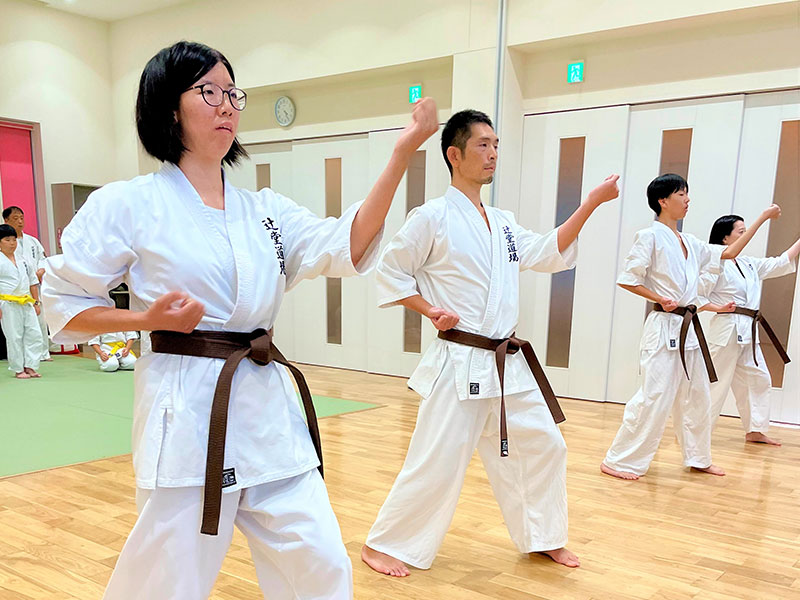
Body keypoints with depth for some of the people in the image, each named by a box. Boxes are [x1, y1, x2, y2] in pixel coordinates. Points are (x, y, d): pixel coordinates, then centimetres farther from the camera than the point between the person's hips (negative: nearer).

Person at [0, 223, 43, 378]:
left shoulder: (22, 259, 13)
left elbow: (33, 281, 19)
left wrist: (36, 302, 16)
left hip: (26, 303, 5)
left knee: (34, 334, 2)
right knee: (14, 337, 0)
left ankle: (30, 367, 10)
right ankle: (18, 370, 10)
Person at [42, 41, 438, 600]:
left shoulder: (265, 208, 10)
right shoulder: (127, 204, -3)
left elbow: (344, 247, -6)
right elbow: (64, 303, 3)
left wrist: (402, 153, -14)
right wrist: (148, 319, -14)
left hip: (269, 409, 5)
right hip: (186, 413, -4)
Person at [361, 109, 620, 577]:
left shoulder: (504, 222, 13)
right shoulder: (433, 217, -9)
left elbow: (550, 254, 10)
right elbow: (390, 273, -4)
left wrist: (590, 203, 4)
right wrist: (430, 310, -14)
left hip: (509, 361, 8)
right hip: (461, 363, -7)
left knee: (542, 445, 13)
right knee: (437, 461, -4)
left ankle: (543, 537, 34)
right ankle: (383, 544, 15)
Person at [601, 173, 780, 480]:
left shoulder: (689, 243, 15)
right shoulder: (650, 236, -8)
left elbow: (729, 253, 22)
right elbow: (627, 280, -9)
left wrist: (761, 219, 22)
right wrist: (660, 299, -18)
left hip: (689, 328, 9)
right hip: (664, 328, -8)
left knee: (697, 397, 16)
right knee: (654, 398, -10)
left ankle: (698, 458, 33)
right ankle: (618, 461, 0)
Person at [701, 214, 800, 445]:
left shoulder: (749, 264, 15)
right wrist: (719, 308, -23)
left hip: (748, 333, 9)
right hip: (727, 330, -9)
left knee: (758, 380, 15)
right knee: (717, 383, -8)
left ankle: (755, 431, 26)